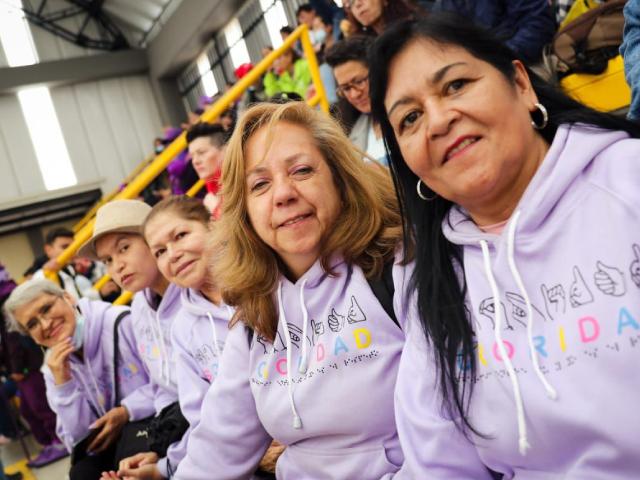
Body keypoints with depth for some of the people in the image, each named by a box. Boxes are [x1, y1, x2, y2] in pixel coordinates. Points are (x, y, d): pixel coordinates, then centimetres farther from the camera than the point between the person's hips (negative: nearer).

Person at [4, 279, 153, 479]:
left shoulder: (122, 322, -18)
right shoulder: (55, 365, 2)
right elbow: (80, 436, -5)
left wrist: (127, 411, -22)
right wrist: (62, 382, -16)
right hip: (114, 439, 5)